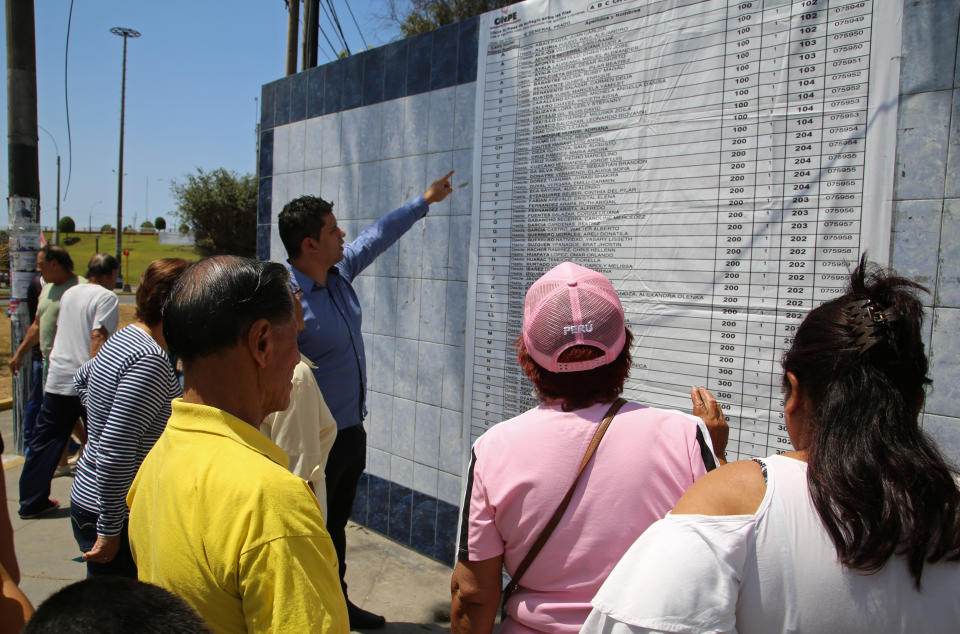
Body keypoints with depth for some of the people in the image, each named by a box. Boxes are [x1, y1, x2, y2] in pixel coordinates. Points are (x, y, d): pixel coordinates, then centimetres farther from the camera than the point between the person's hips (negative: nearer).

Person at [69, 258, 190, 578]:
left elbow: (82, 378, 29)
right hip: (120, 516, -10)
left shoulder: (124, 338, 7)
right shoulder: (150, 362, -23)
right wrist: (110, 530, -20)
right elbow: (115, 453, -26)